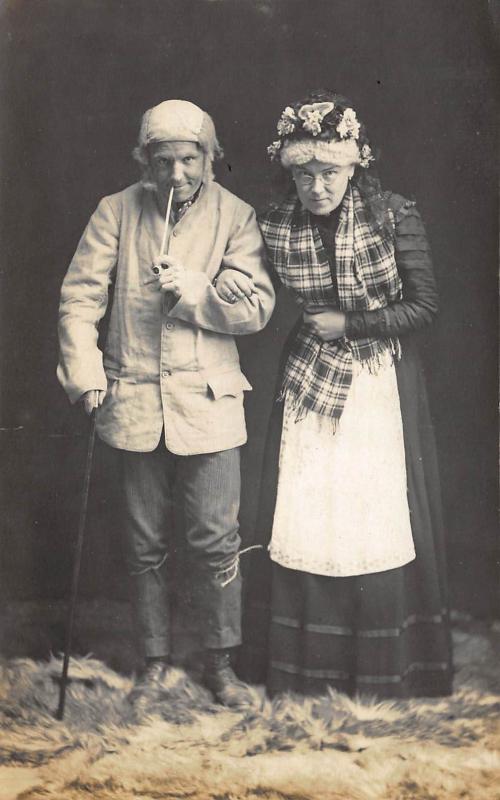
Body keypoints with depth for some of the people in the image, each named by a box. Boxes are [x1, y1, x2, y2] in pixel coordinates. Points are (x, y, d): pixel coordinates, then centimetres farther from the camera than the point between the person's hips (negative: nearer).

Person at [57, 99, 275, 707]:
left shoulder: (234, 216, 0)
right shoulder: (117, 212, 1)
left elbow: (257, 308, -5)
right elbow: (79, 297, 1)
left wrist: (194, 289, -19)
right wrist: (84, 372, -9)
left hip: (208, 402, -1)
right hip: (134, 402, 1)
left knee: (216, 541, 2)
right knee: (145, 544, 12)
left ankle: (220, 661, 22)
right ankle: (155, 658, 29)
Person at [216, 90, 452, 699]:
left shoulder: (394, 217, -10)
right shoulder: (276, 227, -3)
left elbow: (424, 304, -7)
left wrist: (348, 323, -11)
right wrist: (229, 281, -7)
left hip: (381, 379, -2)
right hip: (310, 378, 2)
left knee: (379, 511, 1)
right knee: (304, 516, 1)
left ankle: (385, 665, 18)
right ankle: (306, 666, 16)